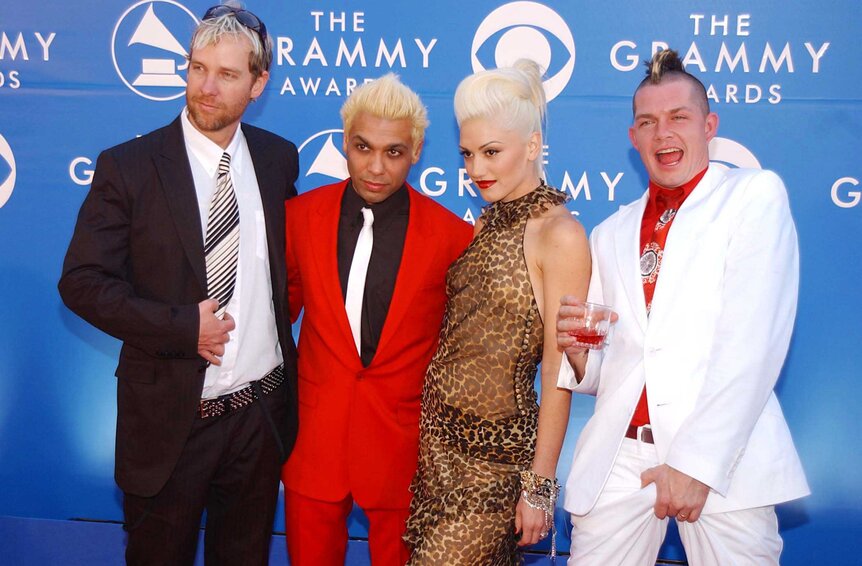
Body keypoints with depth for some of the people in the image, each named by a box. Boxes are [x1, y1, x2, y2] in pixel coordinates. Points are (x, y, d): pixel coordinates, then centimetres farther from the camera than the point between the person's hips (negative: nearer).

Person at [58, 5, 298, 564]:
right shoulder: (127, 166, -10)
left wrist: (280, 323, 2)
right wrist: (183, 327, -20)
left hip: (263, 408, 3)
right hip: (170, 413, -2)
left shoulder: (279, 158, 1)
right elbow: (82, 282, -11)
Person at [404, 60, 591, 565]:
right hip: (438, 432, 7)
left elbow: (558, 375, -13)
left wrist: (540, 485, -12)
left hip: (496, 447, -7)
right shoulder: (485, 225, 10)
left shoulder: (559, 234, -13)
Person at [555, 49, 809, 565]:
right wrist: (578, 352, -3)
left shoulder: (756, 196, 2)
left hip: (722, 461, -3)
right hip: (619, 457, 4)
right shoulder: (610, 236, 17)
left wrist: (696, 461, -15)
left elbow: (752, 341, -9)